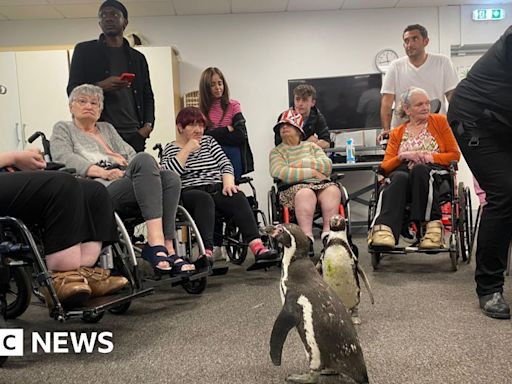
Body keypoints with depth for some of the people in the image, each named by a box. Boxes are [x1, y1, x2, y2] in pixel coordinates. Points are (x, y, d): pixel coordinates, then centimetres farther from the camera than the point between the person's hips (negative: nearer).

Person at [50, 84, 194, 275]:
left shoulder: (108, 128, 37)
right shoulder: (63, 129, 22)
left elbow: (130, 154, 24)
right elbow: (64, 158, 1)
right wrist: (101, 171, -14)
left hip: (126, 179, 5)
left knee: (171, 178, -26)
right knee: (145, 159, -33)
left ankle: (167, 248, -34)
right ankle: (156, 242, -42)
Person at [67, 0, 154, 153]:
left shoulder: (137, 58, 18)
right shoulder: (84, 50, 10)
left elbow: (147, 97, 19)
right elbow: (72, 91, 6)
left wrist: (148, 125, 1)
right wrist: (100, 86, -13)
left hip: (134, 135, 2)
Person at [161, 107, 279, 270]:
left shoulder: (209, 141, 24)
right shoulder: (170, 149, 13)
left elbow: (225, 164, 13)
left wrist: (228, 183, -8)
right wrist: (187, 150, -5)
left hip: (217, 188, 3)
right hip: (190, 192, -3)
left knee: (238, 197, -28)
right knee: (204, 199, -37)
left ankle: (256, 246, -46)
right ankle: (207, 250, -53)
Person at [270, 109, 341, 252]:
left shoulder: (311, 146, 25)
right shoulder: (276, 151, 15)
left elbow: (327, 165, 8)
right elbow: (280, 173, -6)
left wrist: (303, 163, -2)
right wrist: (312, 172, -7)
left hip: (321, 183, 3)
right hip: (293, 188, -3)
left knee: (333, 190, -31)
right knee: (305, 193, -37)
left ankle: (328, 233, -37)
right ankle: (307, 238, -44)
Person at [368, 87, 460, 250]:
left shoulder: (439, 121, 19)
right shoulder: (397, 133, 22)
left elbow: (455, 154, 11)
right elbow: (385, 166, 11)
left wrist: (430, 157, -8)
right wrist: (403, 156, -10)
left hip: (435, 172, -1)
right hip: (404, 171, 1)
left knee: (420, 170, -38)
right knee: (399, 177, -38)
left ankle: (432, 223, -40)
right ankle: (384, 229, -55)